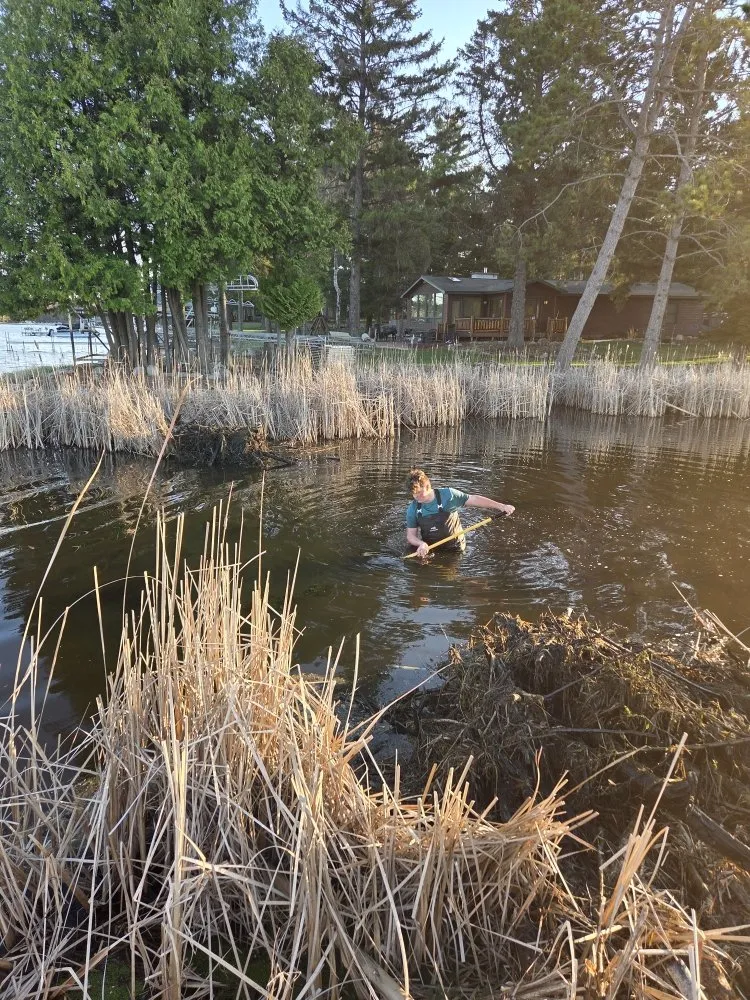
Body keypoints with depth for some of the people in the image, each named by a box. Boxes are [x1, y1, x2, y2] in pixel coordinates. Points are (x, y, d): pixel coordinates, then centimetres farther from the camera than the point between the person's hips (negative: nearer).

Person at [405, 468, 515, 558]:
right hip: (428, 549, 2)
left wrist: (501, 506, -12)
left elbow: (474, 499, -9)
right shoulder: (412, 509, -7)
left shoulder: (447, 495, -14)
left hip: (453, 548, -2)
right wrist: (421, 544, -26)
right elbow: (410, 535, -3)